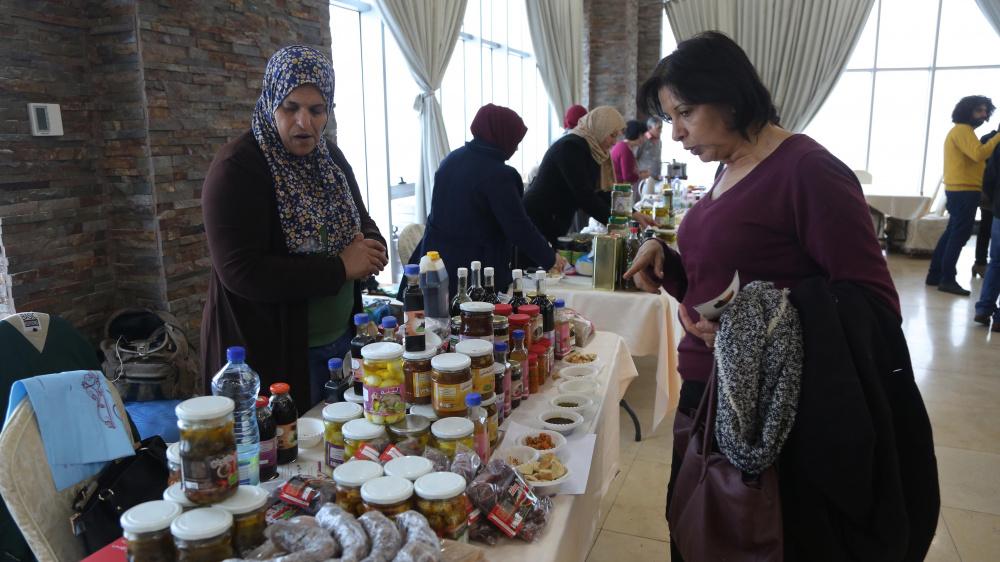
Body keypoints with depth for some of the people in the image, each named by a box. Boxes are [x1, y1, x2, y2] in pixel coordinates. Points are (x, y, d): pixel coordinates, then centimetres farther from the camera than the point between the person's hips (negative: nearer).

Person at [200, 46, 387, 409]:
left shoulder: (330, 157, 6)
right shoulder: (237, 168, -16)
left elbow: (362, 221, 16)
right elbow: (240, 272, -24)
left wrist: (371, 248, -9)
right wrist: (340, 267, -22)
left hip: (341, 339, 7)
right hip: (271, 352, -7)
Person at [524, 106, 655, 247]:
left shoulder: (590, 151, 11)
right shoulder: (571, 147, -17)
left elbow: (599, 193, 13)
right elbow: (584, 197, -23)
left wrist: (633, 214, 6)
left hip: (553, 227, 9)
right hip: (537, 224, -9)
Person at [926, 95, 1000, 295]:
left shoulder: (962, 131, 21)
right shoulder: (963, 130, -12)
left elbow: (974, 156, 18)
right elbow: (979, 154, -25)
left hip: (959, 190, 11)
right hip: (964, 191, -11)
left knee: (951, 233, 13)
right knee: (959, 236, -8)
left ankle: (935, 275, 17)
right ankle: (947, 280, -6)